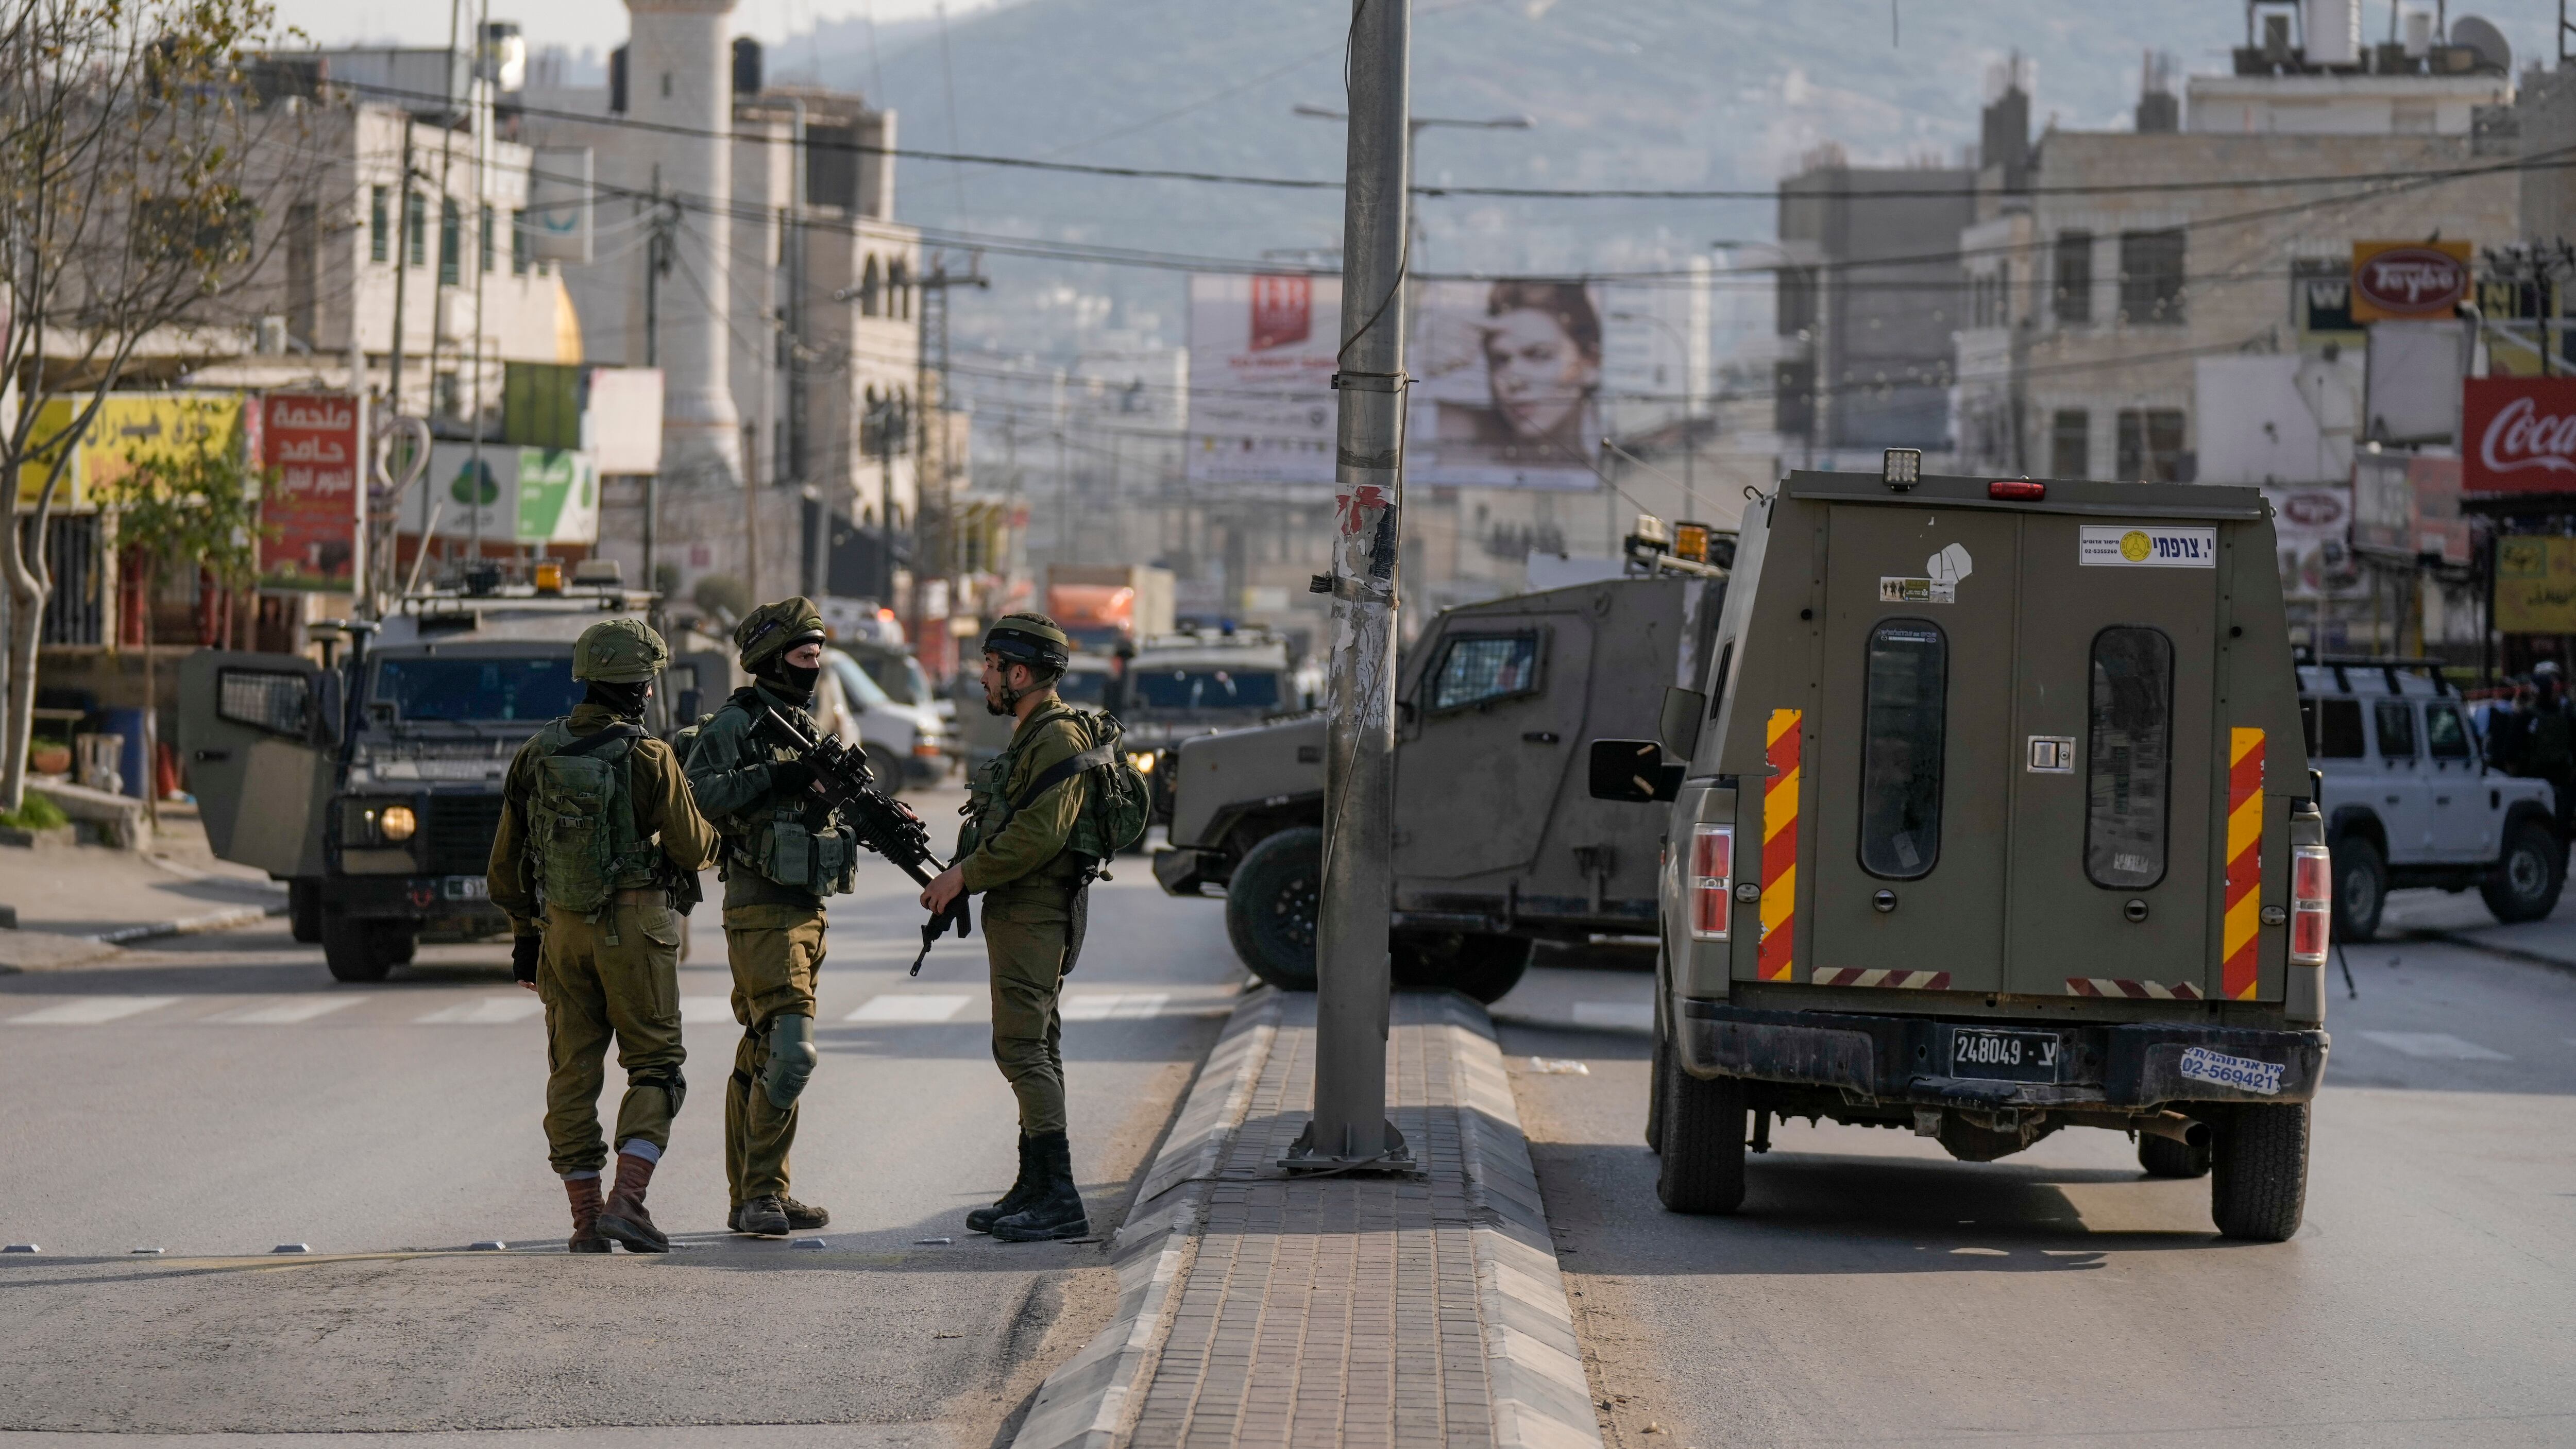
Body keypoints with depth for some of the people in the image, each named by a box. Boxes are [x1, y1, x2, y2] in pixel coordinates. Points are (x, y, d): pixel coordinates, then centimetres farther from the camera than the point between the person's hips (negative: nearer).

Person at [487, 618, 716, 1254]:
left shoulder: (536, 755, 3)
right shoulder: (648, 758, -12)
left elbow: (506, 862, 10)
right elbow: (693, 848, -5)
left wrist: (525, 936, 21)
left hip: (560, 928, 4)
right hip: (633, 927, -4)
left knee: (573, 1074, 9)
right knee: (654, 1067, 5)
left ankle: (586, 1219, 9)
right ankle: (627, 1201, -9)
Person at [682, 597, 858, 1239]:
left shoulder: (808, 729, 18)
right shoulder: (736, 723, -8)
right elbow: (693, 794, -21)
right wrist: (770, 778, -25)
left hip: (808, 909, 9)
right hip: (760, 913, -9)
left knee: (763, 1056, 12)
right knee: (791, 1050, -17)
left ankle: (757, 1199, 14)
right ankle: (759, 1191, -12)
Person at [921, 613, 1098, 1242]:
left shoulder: (1058, 741, -15)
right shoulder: (1032, 736, 19)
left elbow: (1038, 836, -24)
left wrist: (965, 875, -18)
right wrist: (962, 875, 13)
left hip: (1033, 914, -11)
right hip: (1022, 913, 11)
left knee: (1022, 1049, -14)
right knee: (1035, 1051, 13)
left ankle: (1059, 1200, -17)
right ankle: (1035, 1190, 18)